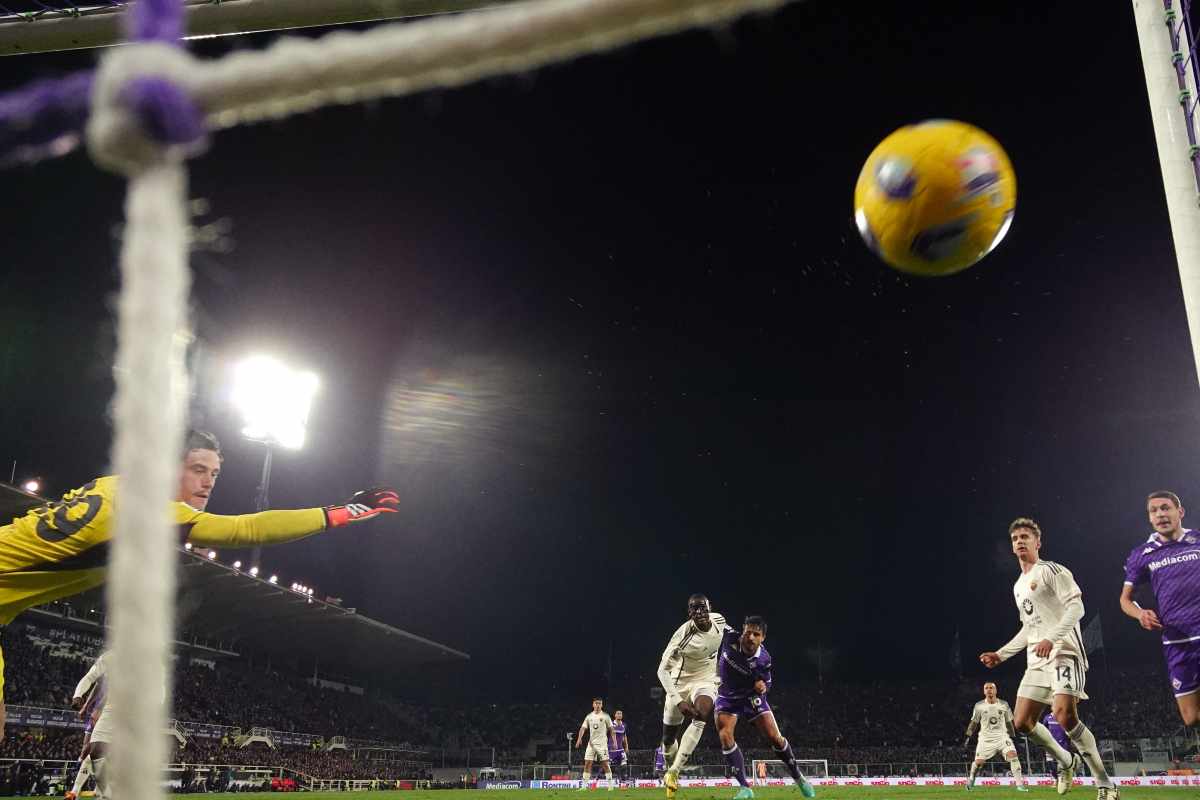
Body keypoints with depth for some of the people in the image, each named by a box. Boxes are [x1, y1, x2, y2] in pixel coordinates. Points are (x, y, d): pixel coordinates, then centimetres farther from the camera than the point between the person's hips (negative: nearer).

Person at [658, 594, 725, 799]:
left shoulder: (719, 620, -12)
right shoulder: (683, 634, -28)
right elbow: (663, 670, -28)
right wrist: (678, 701, -37)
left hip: (705, 681, 2)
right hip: (680, 682, -2)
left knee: (701, 717, -29)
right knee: (669, 737, 8)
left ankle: (673, 772, -25)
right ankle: (670, 768, 41)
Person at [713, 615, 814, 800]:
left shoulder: (763, 659, -23)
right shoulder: (729, 637, -26)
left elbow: (767, 682, -4)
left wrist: (763, 686, -28)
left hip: (751, 696, -1)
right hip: (727, 697, 1)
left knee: (775, 738, -4)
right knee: (725, 736, -19)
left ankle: (798, 777, 20)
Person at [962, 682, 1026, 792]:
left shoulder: (1004, 704, 1)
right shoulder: (979, 706, -1)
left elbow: (1009, 722, 11)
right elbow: (974, 722, 7)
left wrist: (1013, 737, 11)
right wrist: (968, 737, 4)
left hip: (1002, 736, 1)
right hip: (985, 739, -1)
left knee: (1012, 754, -23)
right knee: (978, 762, -7)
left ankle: (1019, 784, -18)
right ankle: (971, 779, 23)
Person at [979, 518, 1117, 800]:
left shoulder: (1052, 570, -2)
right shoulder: (1018, 586, 23)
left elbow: (1076, 607, -13)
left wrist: (1051, 639, -25)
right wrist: (1001, 654, 21)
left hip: (1063, 652, -8)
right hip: (1037, 660, 8)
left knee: (1064, 715, -24)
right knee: (1022, 722, 1)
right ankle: (1067, 761, 25)